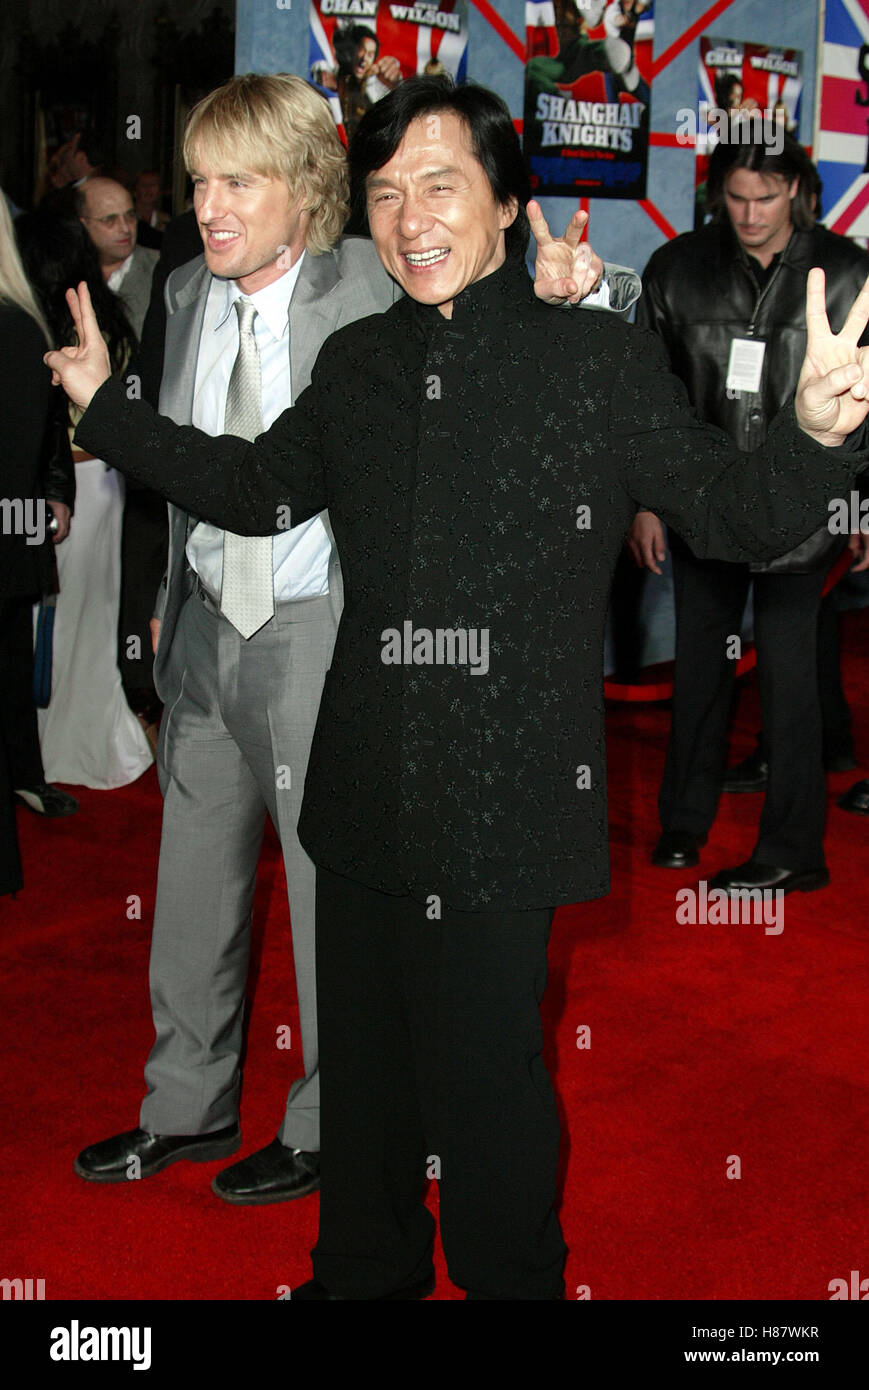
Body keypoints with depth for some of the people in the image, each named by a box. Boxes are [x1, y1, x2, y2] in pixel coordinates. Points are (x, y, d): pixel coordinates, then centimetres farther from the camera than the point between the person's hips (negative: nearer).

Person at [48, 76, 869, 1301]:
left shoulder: (602, 362, -5)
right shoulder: (356, 367, 8)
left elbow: (735, 515, -6)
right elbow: (254, 488, 22)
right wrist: (104, 404, 18)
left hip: (505, 802, -5)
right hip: (365, 793, 5)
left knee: (486, 1085, 5)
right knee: (360, 1059, 20)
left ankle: (513, 1281, 34)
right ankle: (363, 1272, 44)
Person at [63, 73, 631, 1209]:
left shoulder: (368, 291, -13)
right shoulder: (188, 293, 6)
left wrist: (570, 292, -33)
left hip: (321, 635, -6)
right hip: (206, 632, 7)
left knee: (330, 889, 8)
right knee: (194, 880, 17)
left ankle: (328, 1127, 29)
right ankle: (187, 1108, 38)